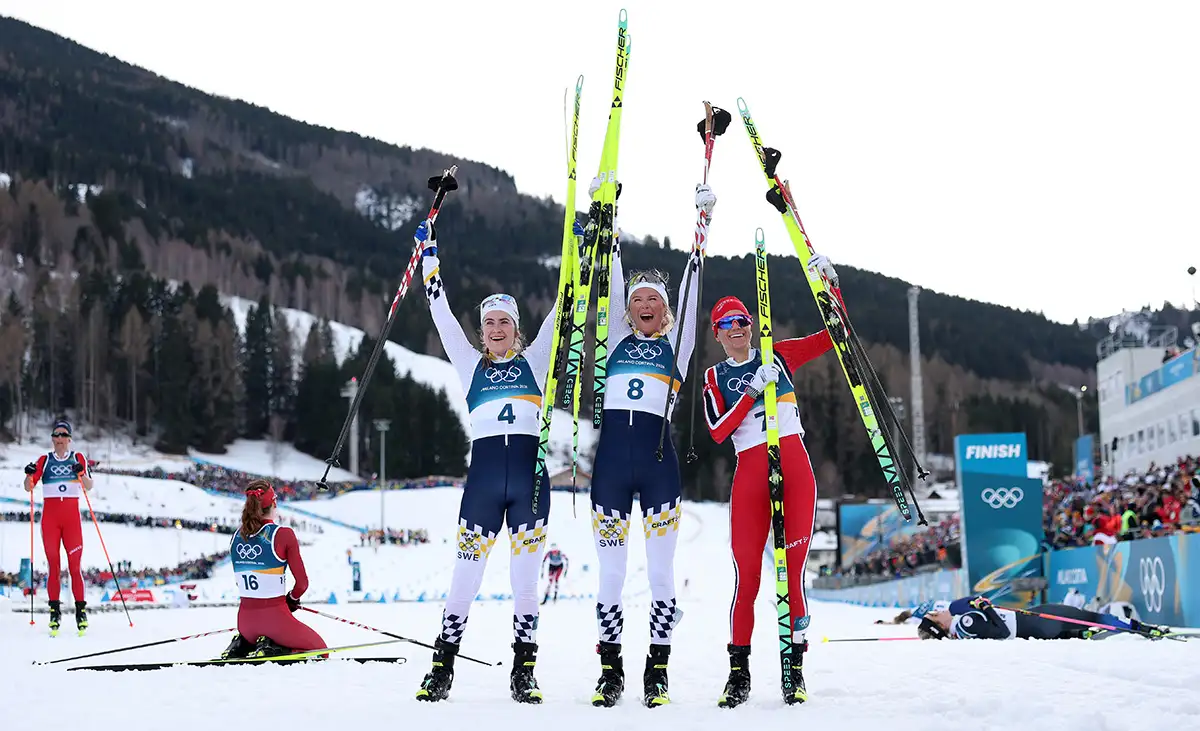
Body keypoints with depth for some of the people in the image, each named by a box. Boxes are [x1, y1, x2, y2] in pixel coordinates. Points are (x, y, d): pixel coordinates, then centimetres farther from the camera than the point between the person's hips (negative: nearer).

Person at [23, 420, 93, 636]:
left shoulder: (78, 458, 8)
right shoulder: (44, 460, 10)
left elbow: (88, 486, -3)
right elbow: (29, 487, 4)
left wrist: (82, 473, -23)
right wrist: (29, 474, -16)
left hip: (72, 516, -1)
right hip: (50, 517, 1)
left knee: (75, 566, -6)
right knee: (54, 566, -1)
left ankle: (81, 610, -3)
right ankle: (55, 610, 3)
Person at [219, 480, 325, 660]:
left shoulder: (236, 537, 4)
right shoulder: (284, 535, -12)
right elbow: (302, 582, -8)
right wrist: (292, 599, 13)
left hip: (245, 619, 6)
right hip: (275, 617, -6)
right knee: (320, 649, 13)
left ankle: (242, 647, 6)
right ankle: (273, 650, -9)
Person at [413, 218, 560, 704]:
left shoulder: (534, 360, 14)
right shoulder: (471, 364, 16)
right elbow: (441, 312, 14)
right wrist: (429, 256, 14)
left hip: (530, 476, 0)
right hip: (483, 476, 1)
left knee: (525, 581, 1)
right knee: (466, 577, -2)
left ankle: (524, 673, 8)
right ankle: (442, 668, 6)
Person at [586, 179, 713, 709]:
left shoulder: (676, 343, 13)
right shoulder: (618, 338, 18)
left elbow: (690, 288, 8)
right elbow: (614, 279, 13)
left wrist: (703, 221, 4)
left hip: (658, 457, -2)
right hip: (611, 456, 2)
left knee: (660, 571, -1)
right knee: (610, 572, 2)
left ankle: (657, 671, 5)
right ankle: (610, 671, 10)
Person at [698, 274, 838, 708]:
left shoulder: (778, 356, 14)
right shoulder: (715, 377, 12)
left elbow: (832, 335, 12)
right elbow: (717, 432, -3)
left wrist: (829, 285, 2)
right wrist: (753, 392, -12)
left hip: (794, 466, 0)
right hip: (750, 473, 0)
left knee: (793, 570, -5)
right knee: (747, 576, -4)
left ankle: (795, 669, 2)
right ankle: (739, 673, 6)